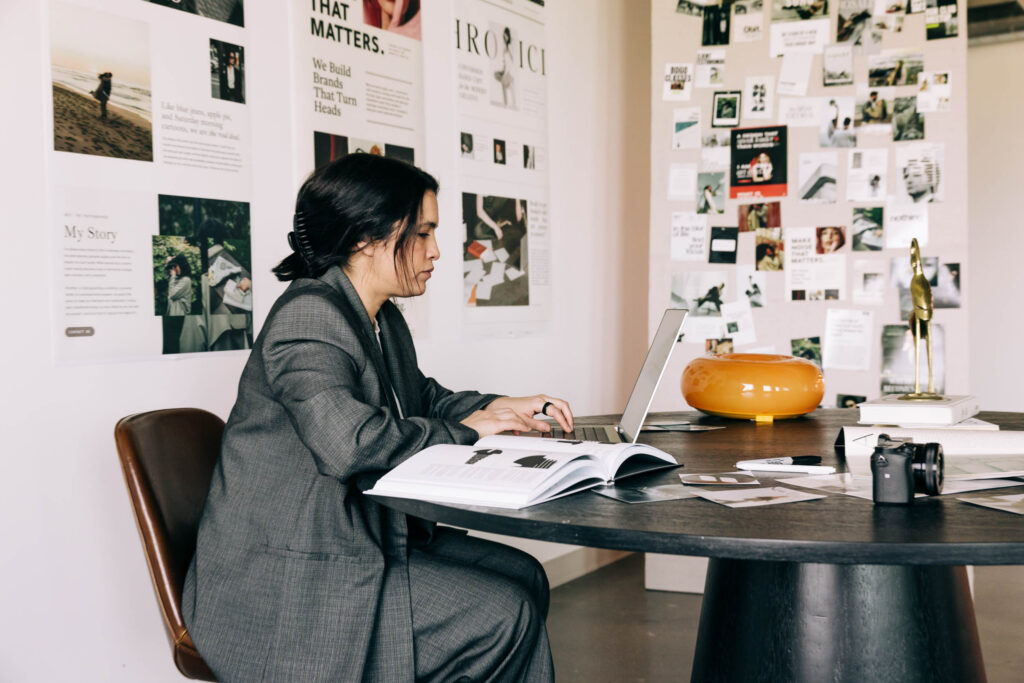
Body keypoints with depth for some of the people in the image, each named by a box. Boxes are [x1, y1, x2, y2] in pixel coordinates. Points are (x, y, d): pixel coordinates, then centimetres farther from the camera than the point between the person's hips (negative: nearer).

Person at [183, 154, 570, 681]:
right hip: (287, 577, -10)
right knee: (501, 615, -16)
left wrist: (498, 408, 8)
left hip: (361, 535, 10)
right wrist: (462, 432, -17)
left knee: (521, 574, 4)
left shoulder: (382, 320, 11)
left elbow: (420, 397, 27)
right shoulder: (308, 316, -19)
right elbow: (351, 443, -32)